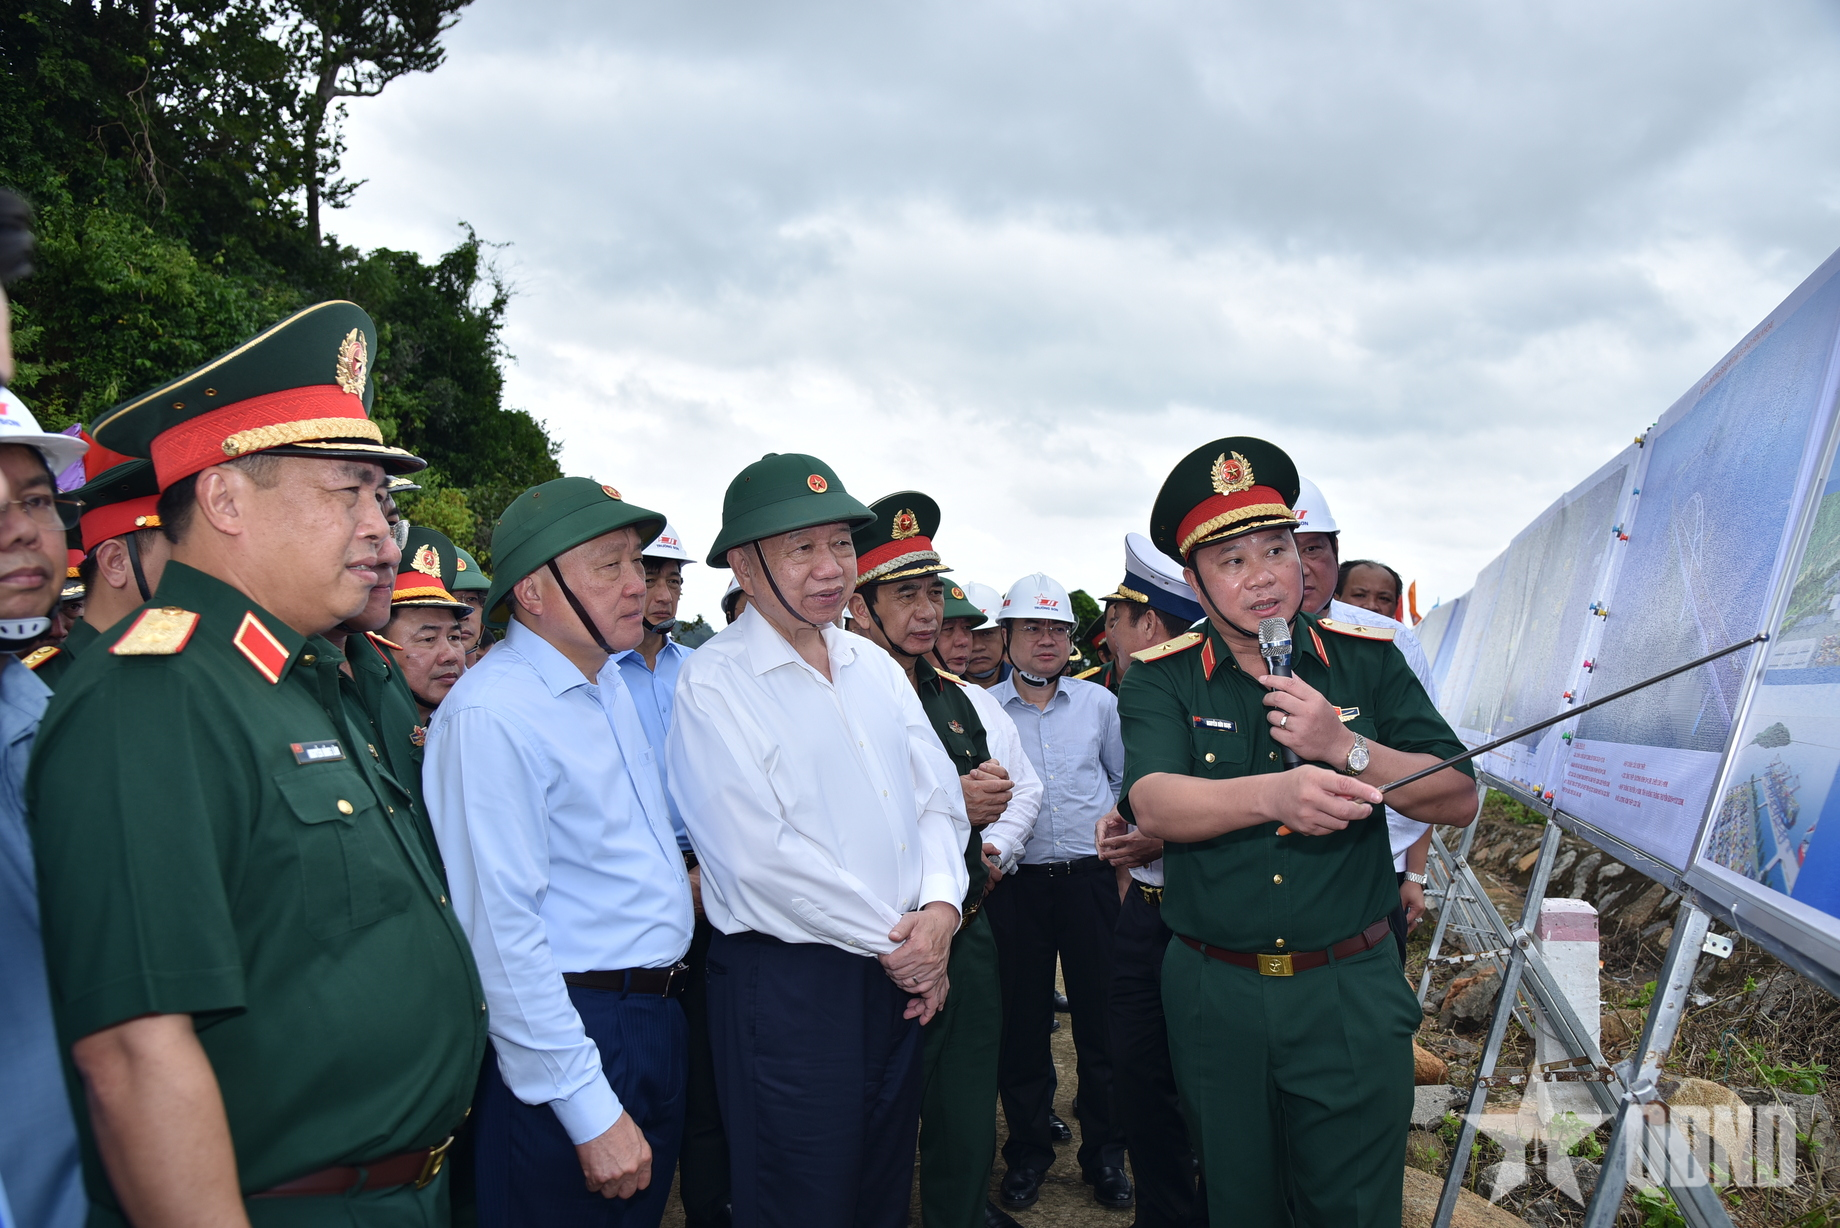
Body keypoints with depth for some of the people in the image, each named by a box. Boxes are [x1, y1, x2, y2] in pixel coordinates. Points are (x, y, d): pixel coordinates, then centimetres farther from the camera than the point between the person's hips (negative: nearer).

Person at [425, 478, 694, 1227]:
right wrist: (590, 1111, -22)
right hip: (568, 1031, -9)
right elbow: (502, 930, -24)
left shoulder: (611, 683, 9)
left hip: (659, 1021, 9)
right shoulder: (491, 712, -20)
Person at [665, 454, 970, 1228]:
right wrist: (892, 941, -13)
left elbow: (937, 797, 10)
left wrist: (939, 906, -8)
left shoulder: (874, 666, 11)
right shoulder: (713, 684, -12)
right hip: (787, 981, -6)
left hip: (901, 975, 7)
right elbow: (761, 857, -19)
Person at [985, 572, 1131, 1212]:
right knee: (1022, 1020, 8)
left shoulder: (1099, 702, 7)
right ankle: (1027, 1149, 25)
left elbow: (1126, 779, 16)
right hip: (1016, 883, -1)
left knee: (1100, 1015, 6)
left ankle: (1104, 1151, 23)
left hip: (1090, 877, 1)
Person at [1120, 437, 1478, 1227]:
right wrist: (1274, 793, -39)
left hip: (1351, 993, 0)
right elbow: (1154, 805, -21)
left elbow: (1458, 799, -2)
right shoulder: (1161, 680, -4)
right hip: (1214, 996, 0)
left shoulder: (1367, 662, 1)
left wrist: (1346, 748, -18)